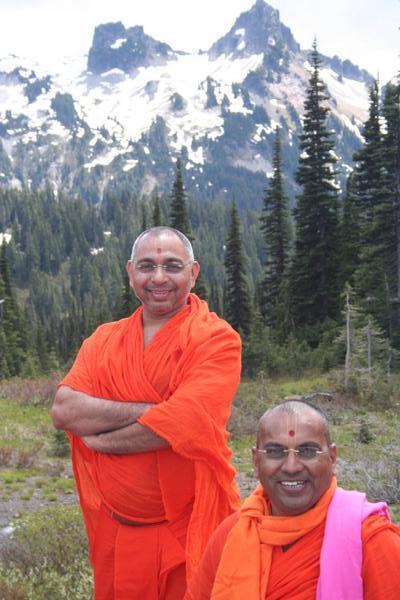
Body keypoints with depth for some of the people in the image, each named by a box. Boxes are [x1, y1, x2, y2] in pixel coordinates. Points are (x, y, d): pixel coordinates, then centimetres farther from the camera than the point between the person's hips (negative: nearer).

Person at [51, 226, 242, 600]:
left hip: (188, 528, -4)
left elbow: (184, 423, -23)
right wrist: (149, 410, -19)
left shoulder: (216, 339, -10)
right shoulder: (103, 340, 5)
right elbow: (63, 410, -10)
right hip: (115, 531, 5)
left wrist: (100, 438, -10)